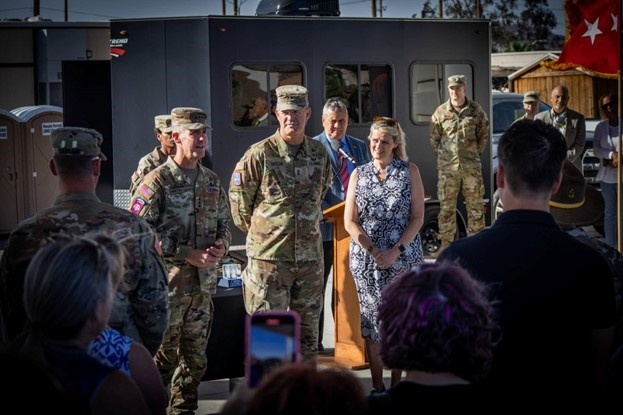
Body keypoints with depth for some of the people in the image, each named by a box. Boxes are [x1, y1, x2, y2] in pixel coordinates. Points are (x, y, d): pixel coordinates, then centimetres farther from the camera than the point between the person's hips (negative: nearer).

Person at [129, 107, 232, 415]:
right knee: (162, 357, -2)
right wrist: (186, 254, -19)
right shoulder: (157, 181, -8)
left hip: (203, 284, 6)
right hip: (167, 284, -6)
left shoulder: (212, 181, 12)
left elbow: (224, 223, 20)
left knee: (195, 358, 13)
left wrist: (221, 244, -4)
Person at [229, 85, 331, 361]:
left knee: (307, 331, 12)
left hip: (310, 257, 5)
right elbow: (238, 203, 0)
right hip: (269, 257, -4)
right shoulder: (259, 155, -9)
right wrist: (259, 234, 9)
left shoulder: (320, 155, 6)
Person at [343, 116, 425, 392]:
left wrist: (396, 251, -13)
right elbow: (350, 222, 3)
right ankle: (377, 387, 13)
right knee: (371, 320, 4)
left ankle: (397, 385, 12)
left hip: (403, 258, -2)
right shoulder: (359, 175, 6)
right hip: (365, 259, 2)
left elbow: (417, 217, -2)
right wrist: (373, 251, -11)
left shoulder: (409, 172, 1)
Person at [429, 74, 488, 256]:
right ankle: (445, 243, 12)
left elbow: (483, 135, 9)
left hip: (471, 166, 0)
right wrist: (442, 156, 5)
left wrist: (475, 154, 6)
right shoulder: (441, 112, 2)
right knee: (446, 206, 4)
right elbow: (434, 138, 9)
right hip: (447, 167, 0)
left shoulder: (475, 110, 1)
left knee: (475, 204, 4)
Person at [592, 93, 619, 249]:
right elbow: (596, 149, 1)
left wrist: (617, 160, -15)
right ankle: (611, 248, 14)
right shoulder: (601, 127, 4)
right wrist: (612, 155, -15)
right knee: (611, 213, 9)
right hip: (608, 176, 3)